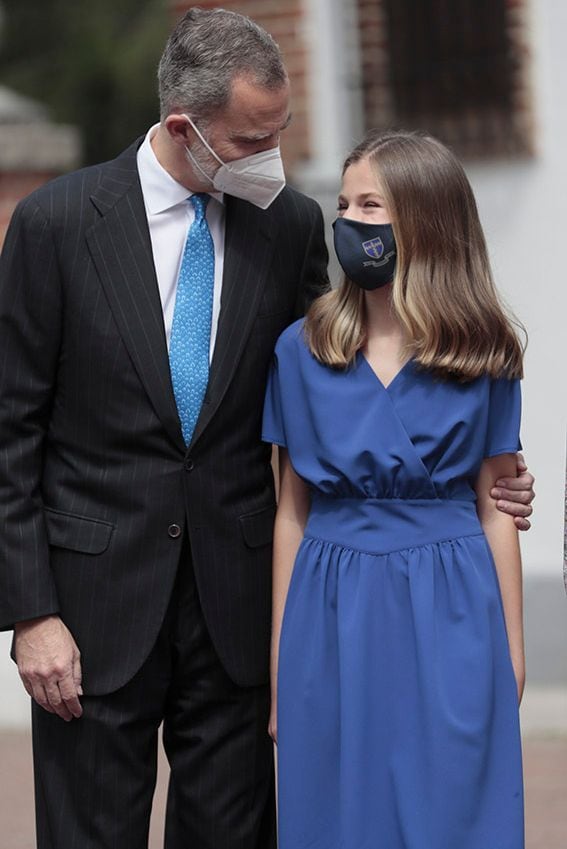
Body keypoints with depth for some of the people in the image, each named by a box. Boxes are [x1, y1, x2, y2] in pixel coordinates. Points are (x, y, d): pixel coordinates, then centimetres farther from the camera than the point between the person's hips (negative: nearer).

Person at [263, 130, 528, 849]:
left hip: (447, 621, -1)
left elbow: (493, 510, 4)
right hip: (333, 615, 1)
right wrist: (279, 658, 7)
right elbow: (291, 511, 7)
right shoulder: (301, 350, 3)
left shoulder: (481, 355, 0)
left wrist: (511, 651, 5)